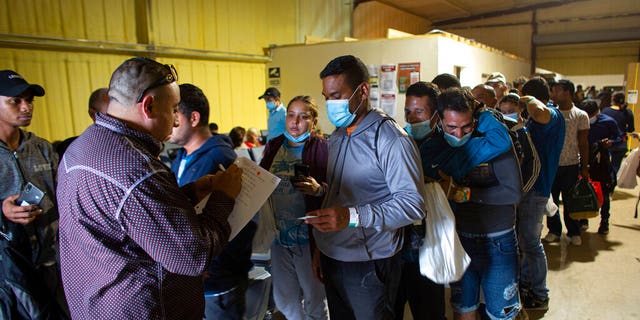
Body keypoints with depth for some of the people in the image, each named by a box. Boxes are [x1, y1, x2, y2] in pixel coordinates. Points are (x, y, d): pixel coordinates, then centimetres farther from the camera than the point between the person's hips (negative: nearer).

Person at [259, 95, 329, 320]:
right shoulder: (273, 146, 7)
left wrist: (319, 189, -30)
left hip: (308, 236, -5)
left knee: (314, 299, 13)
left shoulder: (323, 148, -9)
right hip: (278, 233, 5)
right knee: (284, 300, 19)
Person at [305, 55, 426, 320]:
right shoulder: (337, 137, 11)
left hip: (369, 265, -7)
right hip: (332, 258, 7)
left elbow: (413, 203, -22)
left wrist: (352, 216, -31)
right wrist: (320, 247, 12)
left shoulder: (390, 139, -15)